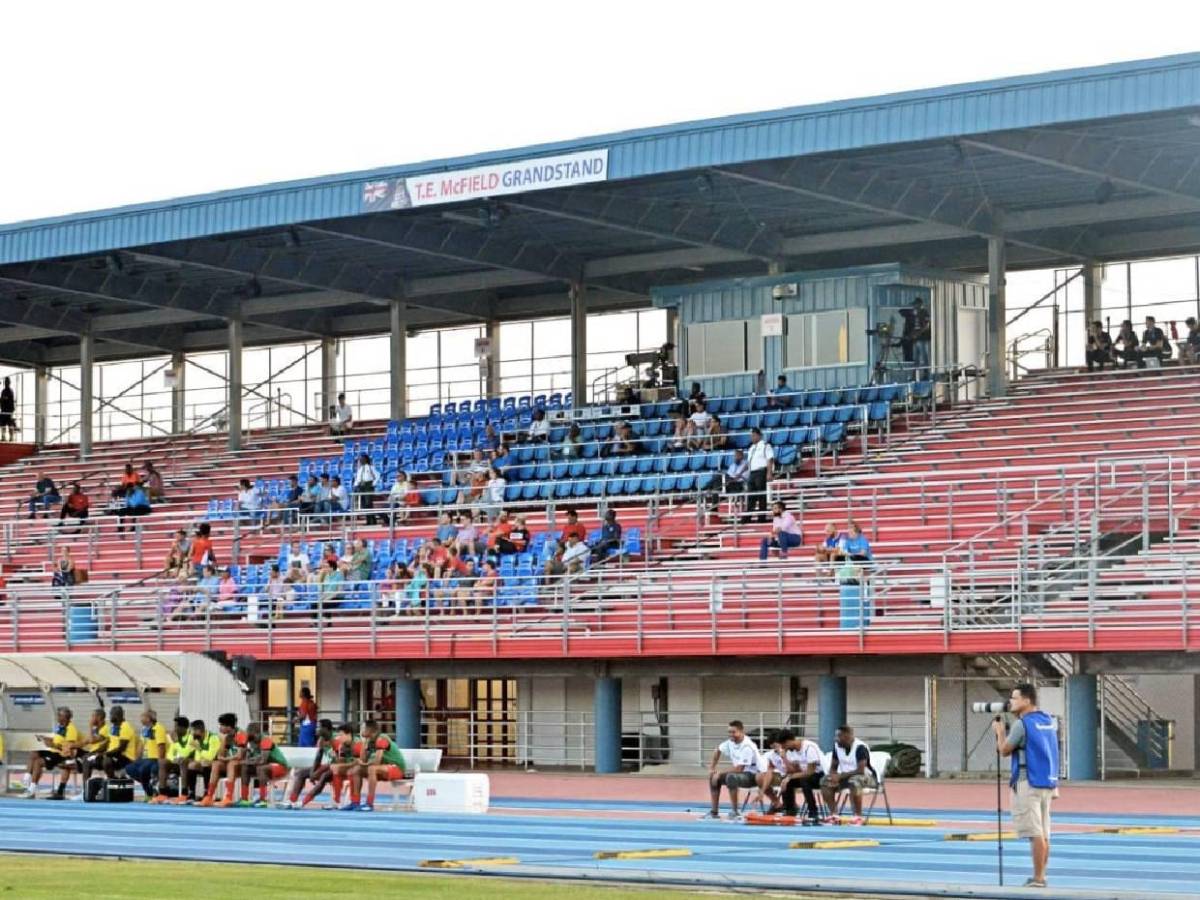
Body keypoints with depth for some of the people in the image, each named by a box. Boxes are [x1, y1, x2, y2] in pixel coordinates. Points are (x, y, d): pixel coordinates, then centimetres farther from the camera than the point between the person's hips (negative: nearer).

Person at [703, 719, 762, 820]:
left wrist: (720, 772, -20)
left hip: (753, 775, -9)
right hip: (739, 773, 9)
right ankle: (714, 812, 8)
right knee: (714, 777, 2)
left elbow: (739, 769, -29)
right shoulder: (731, 742, -2)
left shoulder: (747, 747, -26)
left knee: (731, 777, -35)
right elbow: (718, 751, 17)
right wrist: (711, 769, 8)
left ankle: (735, 811, -25)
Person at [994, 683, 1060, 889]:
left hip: (1028, 783, -8)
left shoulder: (1022, 724, -12)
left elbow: (1004, 750, -5)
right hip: (1048, 782, 8)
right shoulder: (1049, 721, 12)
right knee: (1043, 834, 10)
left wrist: (999, 731, 12)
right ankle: (1040, 877, 14)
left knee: (1034, 833, -8)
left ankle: (1038, 879, -9)